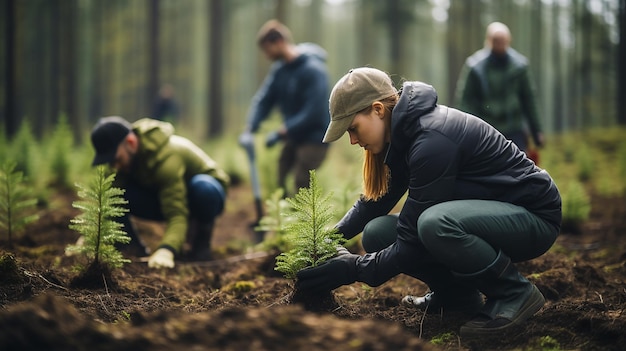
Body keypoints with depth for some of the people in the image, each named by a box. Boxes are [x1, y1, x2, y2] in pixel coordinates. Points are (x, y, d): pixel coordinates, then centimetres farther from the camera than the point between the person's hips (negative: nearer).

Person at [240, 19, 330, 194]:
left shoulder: (313, 69, -19)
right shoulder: (279, 69, 4)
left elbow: (313, 112, -23)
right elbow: (263, 100, 2)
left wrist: (281, 132, -23)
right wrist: (249, 129, -14)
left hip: (314, 138, -8)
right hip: (293, 137, 8)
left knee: (300, 185, -14)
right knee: (277, 181, 6)